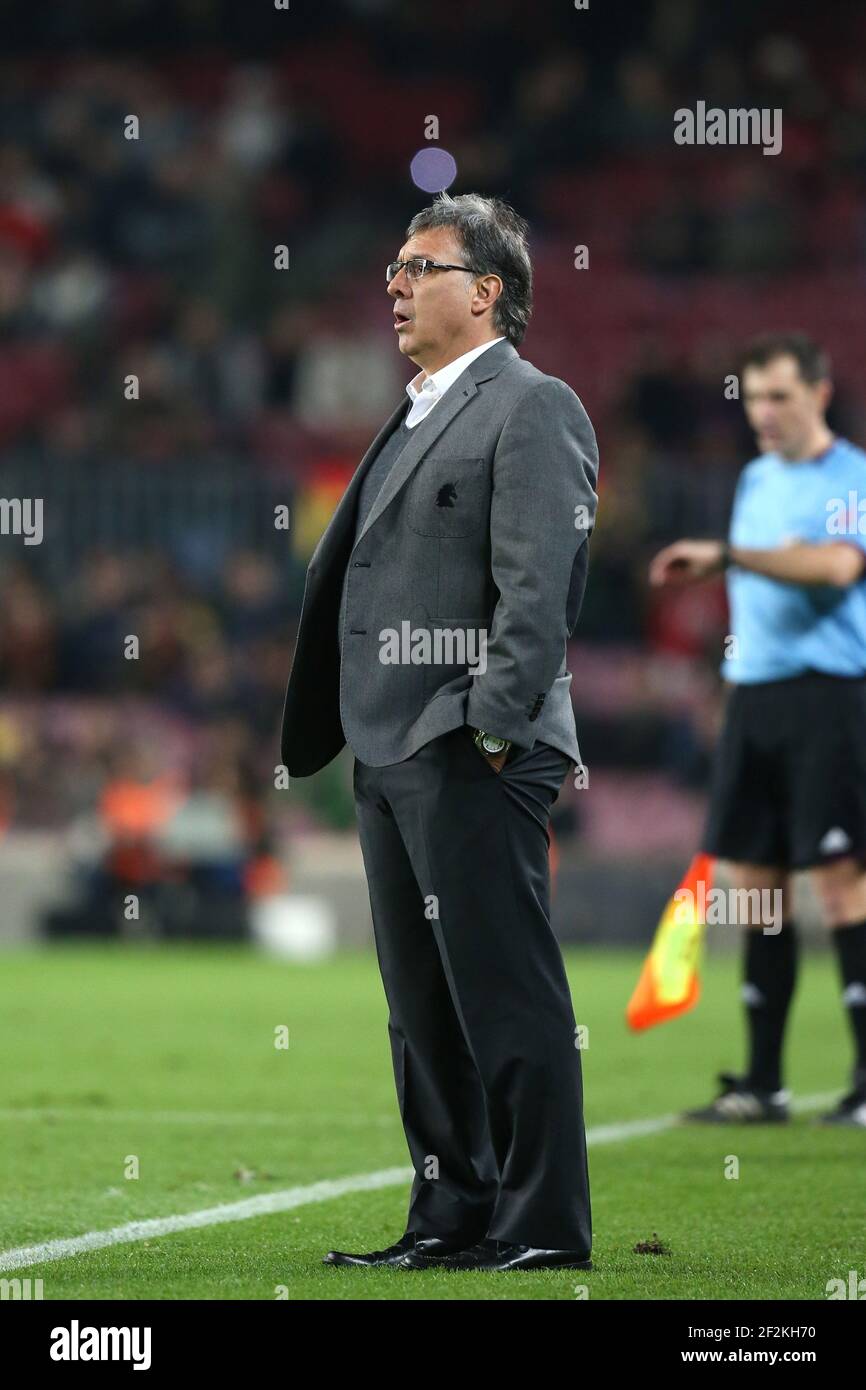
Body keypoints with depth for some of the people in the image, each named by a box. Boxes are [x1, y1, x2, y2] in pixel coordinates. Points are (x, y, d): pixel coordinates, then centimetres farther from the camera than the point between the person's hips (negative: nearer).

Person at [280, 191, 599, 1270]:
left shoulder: (534, 409, -7)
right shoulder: (416, 418, 21)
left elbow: (538, 588, -16)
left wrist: (493, 726, -21)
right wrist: (321, 733, 16)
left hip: (474, 758, -10)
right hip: (389, 755, 10)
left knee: (506, 998, -7)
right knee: (423, 1007, 12)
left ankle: (544, 1224, -4)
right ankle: (453, 1219, 18)